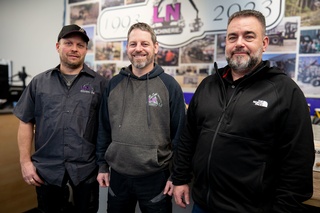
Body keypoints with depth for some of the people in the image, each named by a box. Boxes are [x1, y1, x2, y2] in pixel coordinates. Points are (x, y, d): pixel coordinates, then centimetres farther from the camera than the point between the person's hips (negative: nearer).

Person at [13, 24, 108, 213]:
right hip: (46, 169, 2)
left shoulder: (100, 83, -3)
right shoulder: (39, 82, 4)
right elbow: (26, 123, 6)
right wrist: (25, 161, 1)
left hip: (86, 168, -1)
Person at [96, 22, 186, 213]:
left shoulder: (170, 85, -8)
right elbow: (104, 128, 6)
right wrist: (102, 165, 7)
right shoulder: (114, 83, 2)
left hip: (155, 177, -3)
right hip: (118, 176, 3)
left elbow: (179, 134, -6)